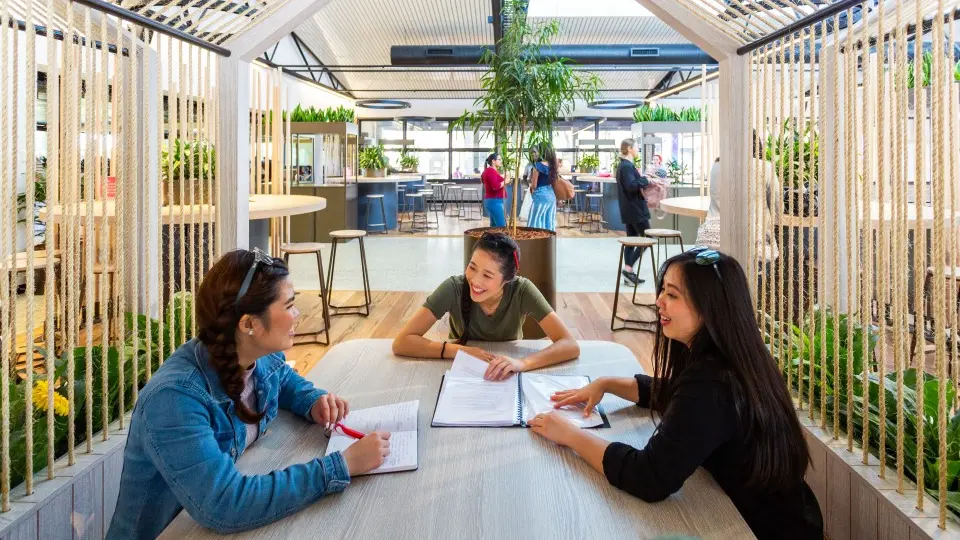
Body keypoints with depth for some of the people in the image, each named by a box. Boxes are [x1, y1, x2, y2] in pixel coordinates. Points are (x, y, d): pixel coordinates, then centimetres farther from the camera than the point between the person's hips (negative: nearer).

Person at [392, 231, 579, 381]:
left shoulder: (522, 291, -22)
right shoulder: (454, 288, -23)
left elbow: (571, 346, -28)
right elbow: (402, 342, -25)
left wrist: (522, 362, -46)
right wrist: (461, 351, -36)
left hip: (507, 378, 1)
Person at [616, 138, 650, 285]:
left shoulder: (624, 165, 15)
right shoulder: (627, 166, -16)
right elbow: (631, 186, -27)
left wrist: (643, 181, 9)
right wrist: (645, 180, -15)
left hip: (629, 209, 10)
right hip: (635, 209, -10)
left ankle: (629, 272, 13)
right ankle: (628, 268, -8)